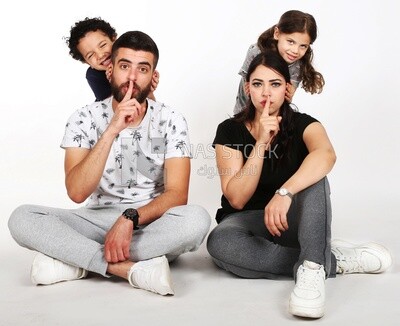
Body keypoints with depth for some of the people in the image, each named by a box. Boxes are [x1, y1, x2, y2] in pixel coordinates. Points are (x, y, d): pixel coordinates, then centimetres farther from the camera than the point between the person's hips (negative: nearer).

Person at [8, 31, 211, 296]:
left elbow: (177, 194, -12)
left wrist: (129, 219, -29)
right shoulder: (85, 119, -4)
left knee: (196, 219, -33)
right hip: (97, 222, 1)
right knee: (22, 218, -22)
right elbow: (77, 192, -17)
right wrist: (112, 130, -26)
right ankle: (135, 269, -31)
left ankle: (74, 260, -24)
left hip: (151, 225, 0)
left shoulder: (171, 121, -5)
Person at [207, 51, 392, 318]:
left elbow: (326, 154, -35)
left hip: (294, 221, 0)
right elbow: (236, 199, -17)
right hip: (248, 221, 1)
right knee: (219, 242, -35)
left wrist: (284, 193, -51)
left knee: (313, 175, -29)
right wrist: (261, 142, -25)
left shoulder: (303, 124, -8)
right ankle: (333, 260, -25)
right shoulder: (230, 130, -7)